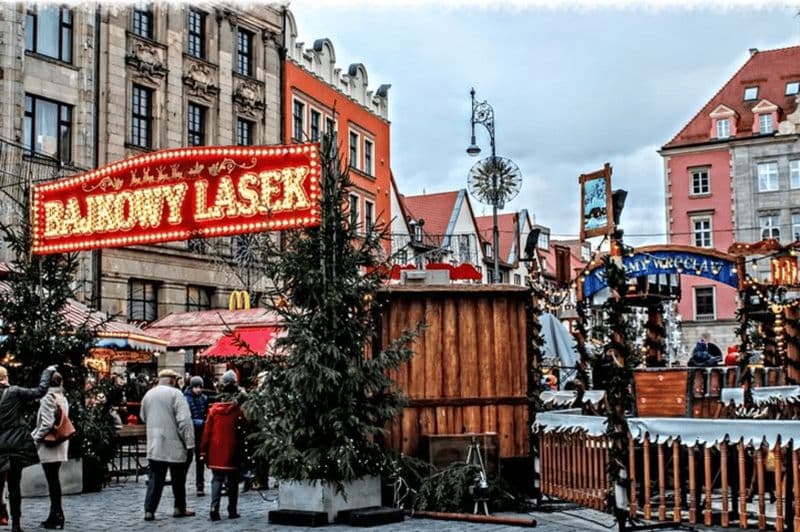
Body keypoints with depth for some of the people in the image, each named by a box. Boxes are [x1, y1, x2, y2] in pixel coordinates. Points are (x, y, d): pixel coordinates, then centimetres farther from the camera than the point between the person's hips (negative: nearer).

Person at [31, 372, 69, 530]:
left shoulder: (48, 398, -14)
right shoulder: (62, 399, 8)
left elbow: (47, 424, -20)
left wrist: (36, 437, -8)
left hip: (49, 445, -8)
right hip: (60, 444, 8)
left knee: (52, 480, -3)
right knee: (54, 479, 13)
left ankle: (56, 517, 0)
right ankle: (56, 515, 18)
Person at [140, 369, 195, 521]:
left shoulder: (148, 394, 8)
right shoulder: (175, 394, -11)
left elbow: (143, 417, 22)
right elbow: (184, 420, -16)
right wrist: (190, 443, -13)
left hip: (154, 444, 5)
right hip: (174, 444, -5)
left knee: (155, 478, 6)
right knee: (178, 478, 11)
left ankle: (149, 510, -1)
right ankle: (180, 508, 21)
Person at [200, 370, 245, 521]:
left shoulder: (214, 408, -2)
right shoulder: (239, 410, -8)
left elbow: (207, 431, 0)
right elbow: (242, 433, -3)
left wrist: (204, 450, 6)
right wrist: (242, 451, 8)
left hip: (216, 452, 2)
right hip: (232, 452, -2)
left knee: (216, 480, 8)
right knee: (232, 481, 9)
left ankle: (214, 509, -7)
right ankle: (232, 511, 12)